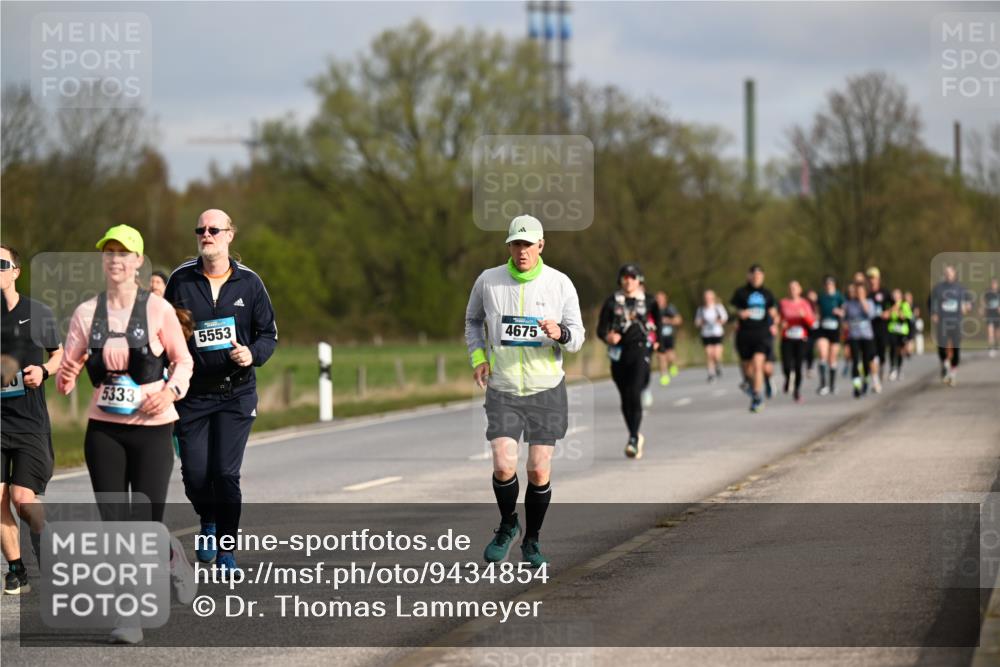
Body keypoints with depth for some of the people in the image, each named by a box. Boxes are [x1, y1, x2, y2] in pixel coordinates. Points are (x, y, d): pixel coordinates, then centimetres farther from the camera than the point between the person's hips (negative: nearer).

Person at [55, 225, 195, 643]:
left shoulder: (157, 309, -4)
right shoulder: (87, 313, 4)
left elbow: (183, 361, 5)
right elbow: (69, 367, 5)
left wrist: (171, 390, -13)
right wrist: (64, 378, -18)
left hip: (152, 426, -3)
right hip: (104, 430, 3)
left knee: (144, 526, -5)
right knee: (113, 525, -1)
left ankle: (172, 555, 32)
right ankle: (129, 617, 6)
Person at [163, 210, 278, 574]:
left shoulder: (249, 282, 1)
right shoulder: (180, 280, 1)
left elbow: (269, 333, 7)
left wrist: (253, 354, -14)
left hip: (236, 393, -1)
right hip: (193, 393, 1)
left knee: (226, 474, -8)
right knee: (194, 475, -1)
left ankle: (226, 549, 7)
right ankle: (208, 522, 32)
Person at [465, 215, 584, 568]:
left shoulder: (560, 284, -5)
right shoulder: (488, 281, -3)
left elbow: (577, 337, -1)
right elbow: (473, 320, 16)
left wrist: (560, 334, -25)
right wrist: (478, 357, 0)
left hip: (546, 390, 0)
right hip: (502, 391, 0)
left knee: (539, 471, 0)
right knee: (504, 466, -14)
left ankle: (532, 540, 21)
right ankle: (507, 525, 15)